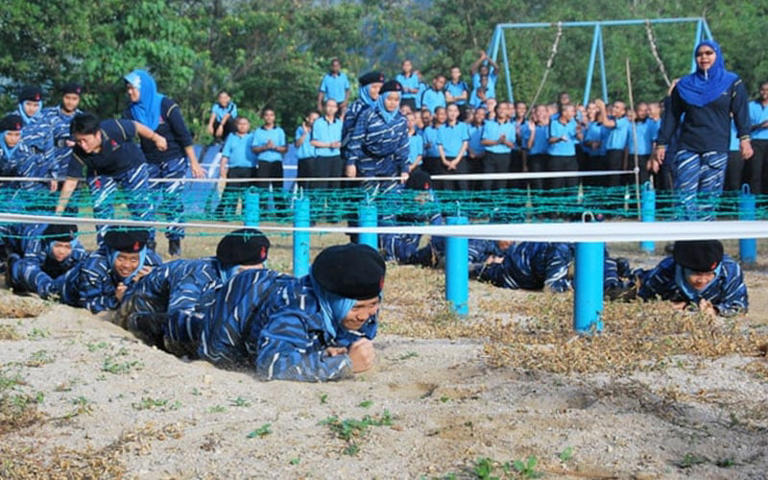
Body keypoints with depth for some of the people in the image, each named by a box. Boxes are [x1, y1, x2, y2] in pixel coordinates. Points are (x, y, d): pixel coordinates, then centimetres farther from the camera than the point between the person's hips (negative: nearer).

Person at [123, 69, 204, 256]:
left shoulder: (166, 105, -12)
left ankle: (175, 242, 2)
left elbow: (184, 135, -11)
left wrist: (194, 163, -13)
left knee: (172, 199, -9)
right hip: (150, 162, 4)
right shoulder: (131, 111, 2)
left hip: (174, 159, -4)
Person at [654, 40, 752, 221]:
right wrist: (661, 144, 7)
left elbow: (741, 112, -2)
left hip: (716, 150, -1)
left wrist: (744, 138, -16)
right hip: (687, 148, 1)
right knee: (684, 198, -10)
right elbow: (671, 116, 12)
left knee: (708, 199, -4)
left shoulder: (732, 83, 7)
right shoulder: (684, 85, 12)